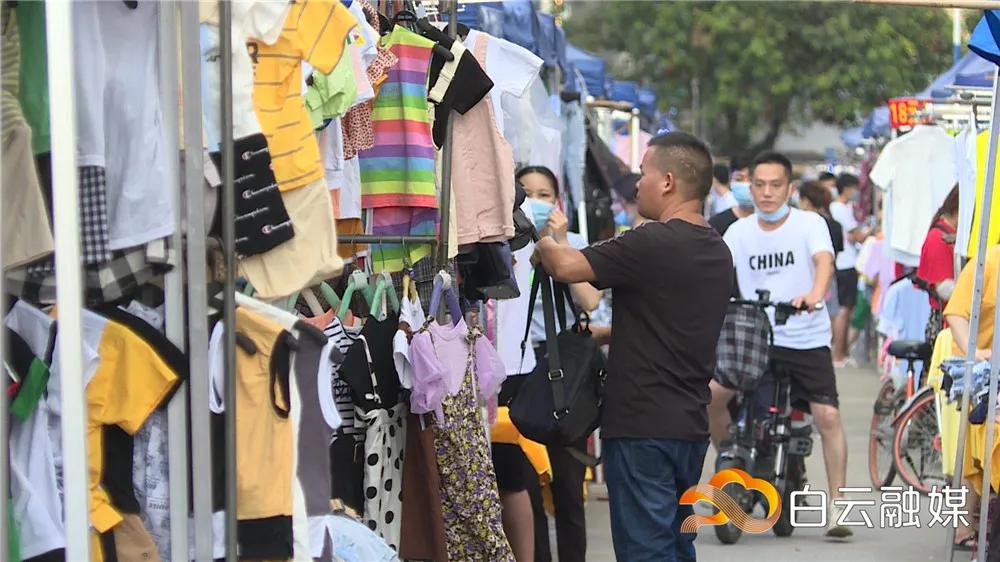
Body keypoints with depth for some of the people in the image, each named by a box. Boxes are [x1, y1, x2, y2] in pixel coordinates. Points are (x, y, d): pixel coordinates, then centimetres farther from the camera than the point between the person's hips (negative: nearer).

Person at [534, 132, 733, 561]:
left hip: (643, 426, -9)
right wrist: (604, 332, 29)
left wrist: (542, 245, 3)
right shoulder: (717, 252, 13)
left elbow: (567, 266, -19)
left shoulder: (652, 244, -17)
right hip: (691, 425, 9)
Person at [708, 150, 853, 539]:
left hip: (806, 338, -3)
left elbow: (824, 260, -22)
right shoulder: (739, 232, 6)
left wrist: (815, 294, -43)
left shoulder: (809, 224, -3)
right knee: (712, 394, -15)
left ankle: (836, 507, -4)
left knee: (827, 416, -13)